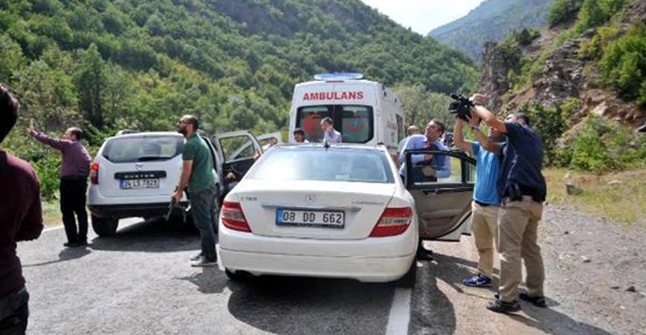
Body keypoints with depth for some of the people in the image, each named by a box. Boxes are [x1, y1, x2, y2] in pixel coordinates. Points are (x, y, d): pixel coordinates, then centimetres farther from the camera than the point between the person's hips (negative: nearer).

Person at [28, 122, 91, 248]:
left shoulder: (67, 144, -5)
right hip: (81, 181, 7)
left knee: (67, 212, -1)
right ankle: (82, 239, 11)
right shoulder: (83, 150, 15)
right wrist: (84, 177, 13)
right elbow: (88, 164, 12)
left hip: (68, 181, -7)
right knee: (80, 211, 10)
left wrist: (33, 132, 2)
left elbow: (49, 140, -7)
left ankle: (73, 240, -2)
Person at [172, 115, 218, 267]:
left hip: (199, 189, -10)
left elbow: (187, 171, -15)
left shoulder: (190, 144, -13)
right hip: (210, 186, 10)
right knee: (207, 222, 15)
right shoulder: (199, 141, 18)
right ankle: (206, 253, 24)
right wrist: (182, 187, 23)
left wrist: (179, 191, -6)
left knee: (203, 223, -5)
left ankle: (210, 257, -1)